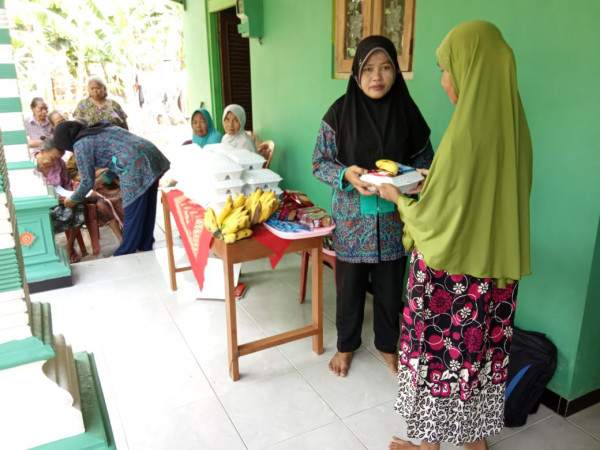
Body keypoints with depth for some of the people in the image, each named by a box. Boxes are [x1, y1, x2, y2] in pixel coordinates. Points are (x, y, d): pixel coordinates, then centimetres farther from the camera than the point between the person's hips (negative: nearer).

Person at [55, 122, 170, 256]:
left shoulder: (81, 144, 3)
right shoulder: (101, 129, 25)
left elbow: (87, 180, 6)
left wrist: (74, 199, 22)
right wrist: (105, 178, 37)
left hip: (135, 166, -9)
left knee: (132, 214, 4)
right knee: (147, 209, 18)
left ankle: (124, 256, 18)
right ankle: (145, 248, 32)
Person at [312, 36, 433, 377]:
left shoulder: (406, 111, -2)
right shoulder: (340, 112, -7)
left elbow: (425, 157, 7)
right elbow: (319, 162, -4)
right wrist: (346, 174, -24)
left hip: (393, 219, 2)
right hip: (352, 219, -1)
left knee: (390, 286, 15)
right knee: (350, 285, 13)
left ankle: (387, 344, 40)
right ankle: (346, 345, 37)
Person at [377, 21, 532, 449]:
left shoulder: (466, 133, -24)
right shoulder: (513, 125, 0)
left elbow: (432, 219, -18)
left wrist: (397, 196, 0)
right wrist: (432, 180, 15)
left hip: (452, 272, -8)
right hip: (495, 267, 8)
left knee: (439, 353, 11)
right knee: (481, 349, 22)